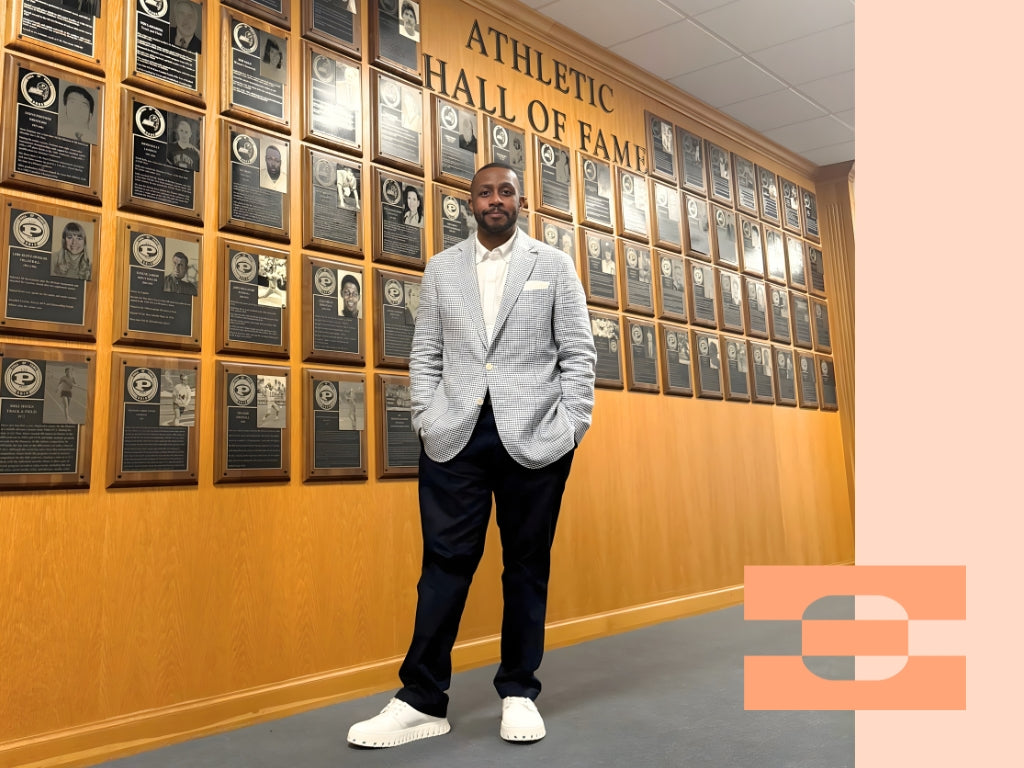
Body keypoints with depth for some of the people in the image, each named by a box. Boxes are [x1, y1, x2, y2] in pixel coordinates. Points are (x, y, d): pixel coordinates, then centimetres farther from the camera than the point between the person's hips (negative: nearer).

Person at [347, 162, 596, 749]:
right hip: (456, 436, 1)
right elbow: (426, 354, 11)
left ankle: (519, 694, 21)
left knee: (527, 565, 7)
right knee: (445, 562, 1)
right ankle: (423, 701, 12)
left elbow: (579, 353, 5)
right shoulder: (442, 269, 14)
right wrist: (427, 420, 0)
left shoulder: (554, 265, 9)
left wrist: (571, 427, -4)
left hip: (533, 436, -1)